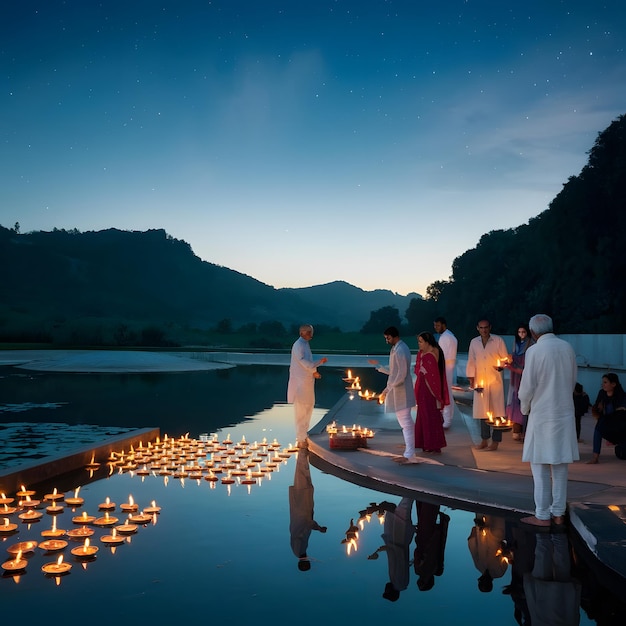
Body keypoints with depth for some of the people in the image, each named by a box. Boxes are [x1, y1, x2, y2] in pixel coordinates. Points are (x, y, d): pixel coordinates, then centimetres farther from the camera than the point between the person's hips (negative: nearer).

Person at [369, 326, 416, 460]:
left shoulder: (400, 351, -20)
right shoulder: (397, 348, 12)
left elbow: (401, 374, -25)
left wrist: (388, 388, -23)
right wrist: (379, 367, 17)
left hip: (400, 391, -10)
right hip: (399, 390, 10)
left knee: (405, 421, -6)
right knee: (406, 420, 19)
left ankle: (409, 453, -2)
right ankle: (411, 443, 31)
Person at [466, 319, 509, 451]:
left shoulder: (498, 341, -1)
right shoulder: (474, 342, 8)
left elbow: (505, 358, 4)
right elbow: (471, 362, 12)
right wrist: (471, 378, 5)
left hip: (495, 380, -3)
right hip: (480, 381, 3)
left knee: (496, 410, -3)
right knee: (482, 410, 8)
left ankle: (495, 441, 3)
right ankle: (484, 439, 18)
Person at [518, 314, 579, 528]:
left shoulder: (534, 351, -14)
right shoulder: (567, 348, 0)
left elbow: (527, 386, -13)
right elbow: (573, 380, 8)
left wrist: (525, 408, 5)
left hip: (542, 415, -5)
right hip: (565, 413, 5)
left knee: (540, 466, 4)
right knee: (560, 466, 12)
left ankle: (542, 515, 9)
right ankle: (558, 513, 20)